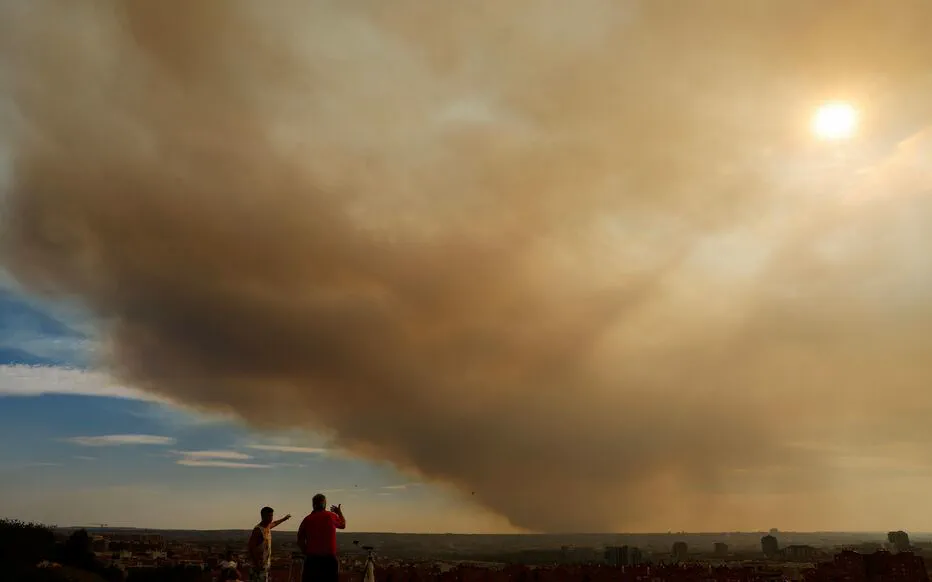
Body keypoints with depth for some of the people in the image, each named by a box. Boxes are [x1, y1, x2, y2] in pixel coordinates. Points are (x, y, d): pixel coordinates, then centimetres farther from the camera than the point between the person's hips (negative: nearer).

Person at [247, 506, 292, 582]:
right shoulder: (258, 530, -17)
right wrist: (256, 564, -24)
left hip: (266, 564, 9)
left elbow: (274, 523, 34)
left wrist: (284, 518, 50)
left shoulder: (268, 527, 9)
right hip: (259, 564, -9)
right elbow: (250, 548, -20)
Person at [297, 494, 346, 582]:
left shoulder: (307, 519, 1)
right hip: (329, 558, -1)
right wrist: (340, 512, 40)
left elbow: (300, 541, 1)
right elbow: (343, 525, 22)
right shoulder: (331, 516, 1)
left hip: (311, 559, 1)